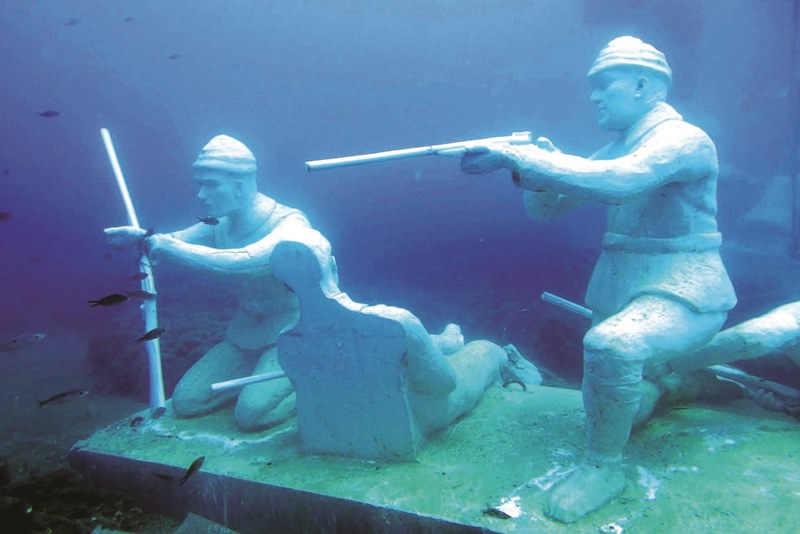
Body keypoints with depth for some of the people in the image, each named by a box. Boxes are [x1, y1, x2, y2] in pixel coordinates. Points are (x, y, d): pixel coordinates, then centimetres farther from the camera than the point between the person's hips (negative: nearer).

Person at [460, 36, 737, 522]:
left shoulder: (684, 139, -14)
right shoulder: (616, 150, 10)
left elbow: (620, 179, -35)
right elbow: (544, 208, 9)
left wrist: (515, 155, -35)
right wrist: (537, 168, -14)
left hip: (684, 291, -8)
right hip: (623, 289, 8)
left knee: (610, 345, -37)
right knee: (614, 406, 20)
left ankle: (604, 467, -15)